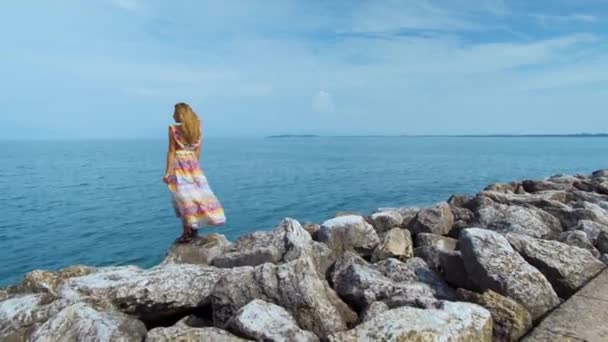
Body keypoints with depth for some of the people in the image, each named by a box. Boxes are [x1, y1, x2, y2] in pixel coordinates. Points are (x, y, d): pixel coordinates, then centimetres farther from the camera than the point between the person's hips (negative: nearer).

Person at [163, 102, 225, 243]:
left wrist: (168, 172, -8)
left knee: (184, 197, 0)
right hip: (193, 165, 4)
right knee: (197, 194, 12)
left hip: (179, 165, -4)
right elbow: (197, 152, 7)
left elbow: (171, 152, -10)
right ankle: (193, 228, 20)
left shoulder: (173, 129, -8)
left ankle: (187, 232, 4)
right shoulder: (197, 130, 5)